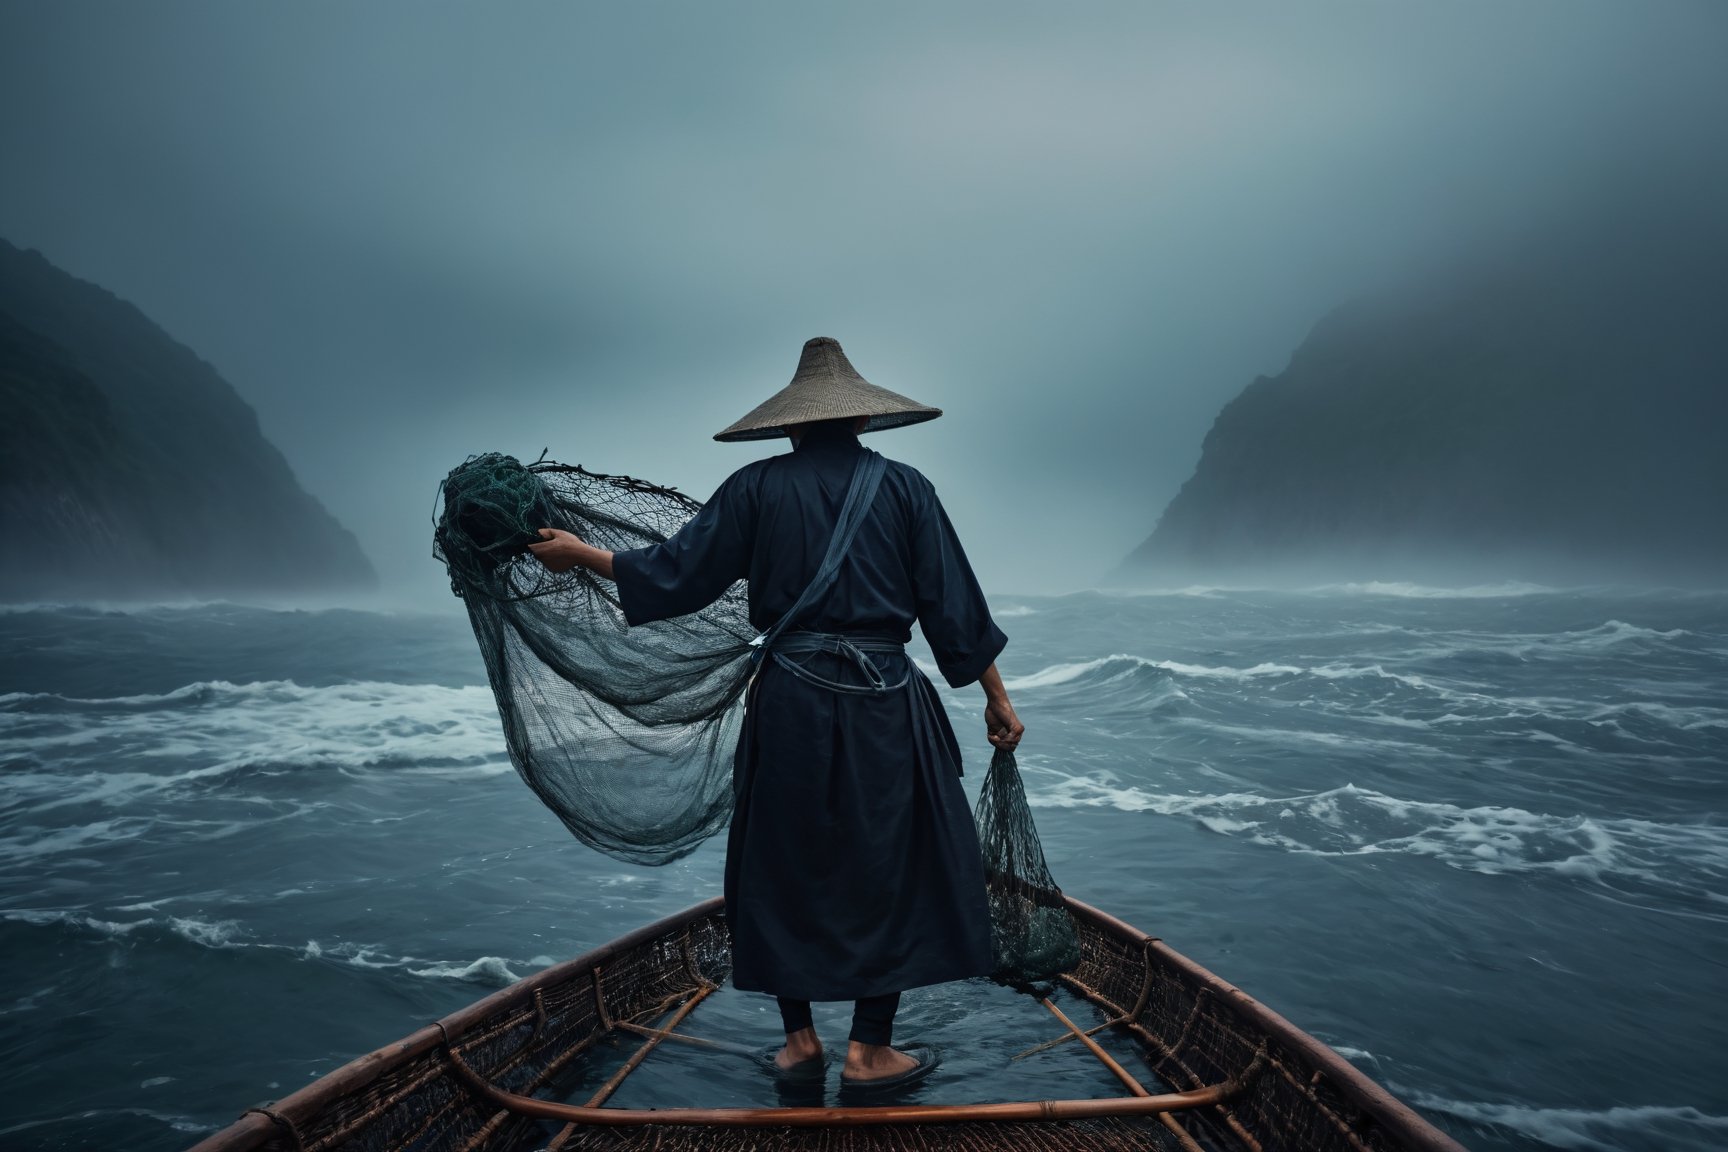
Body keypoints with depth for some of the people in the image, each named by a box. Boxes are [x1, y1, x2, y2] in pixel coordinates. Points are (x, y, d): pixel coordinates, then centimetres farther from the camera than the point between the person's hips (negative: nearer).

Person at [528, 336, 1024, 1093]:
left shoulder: (757, 488, 1)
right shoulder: (903, 487, 1)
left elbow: (675, 575, 1)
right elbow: (955, 605, 1)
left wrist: (580, 554, 14)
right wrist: (997, 697, 9)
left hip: (788, 702, 1)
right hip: (883, 704, -1)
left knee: (784, 864, 15)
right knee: (891, 868, 11)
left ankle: (800, 1041, 23)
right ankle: (869, 1053, 16)